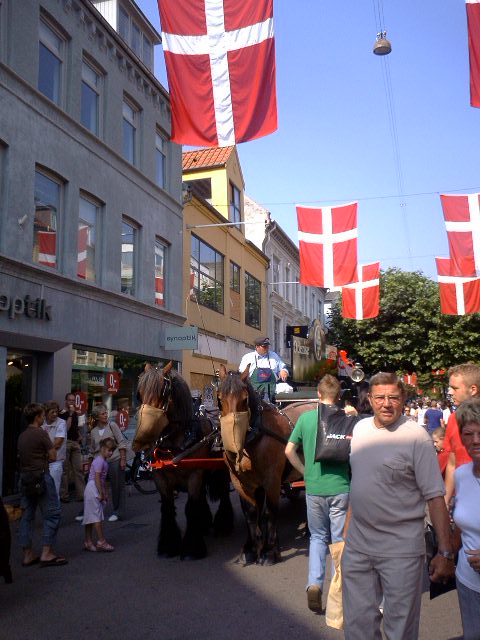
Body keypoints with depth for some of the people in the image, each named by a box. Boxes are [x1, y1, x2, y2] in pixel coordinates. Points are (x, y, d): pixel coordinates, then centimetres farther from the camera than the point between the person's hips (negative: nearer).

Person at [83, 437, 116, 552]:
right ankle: (101, 542, -2)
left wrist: (105, 494, 18)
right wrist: (101, 494, -18)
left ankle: (88, 542, 16)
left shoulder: (104, 461, 15)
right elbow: (97, 478, -20)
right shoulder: (99, 461, -15)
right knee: (97, 517, -6)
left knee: (91, 517, 11)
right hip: (93, 489, -10)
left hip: (91, 490, 10)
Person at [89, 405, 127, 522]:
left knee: (118, 487, 2)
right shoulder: (93, 431, 8)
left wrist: (123, 459, -11)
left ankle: (118, 512, 13)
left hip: (115, 460, -3)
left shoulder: (112, 425, -4)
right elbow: (93, 450, 17)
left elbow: (122, 443, -6)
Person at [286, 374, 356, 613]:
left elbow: (289, 451, 1)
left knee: (318, 537, 17)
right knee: (340, 539, 11)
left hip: (314, 488, 2)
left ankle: (314, 583, 2)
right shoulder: (346, 419, -8)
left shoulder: (305, 418, -1)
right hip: (340, 487, -1)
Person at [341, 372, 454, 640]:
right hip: (358, 543, 5)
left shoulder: (416, 437, -14)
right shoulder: (360, 428, 4)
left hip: (401, 548, -5)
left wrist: (445, 552, -17)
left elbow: (435, 497, -15)